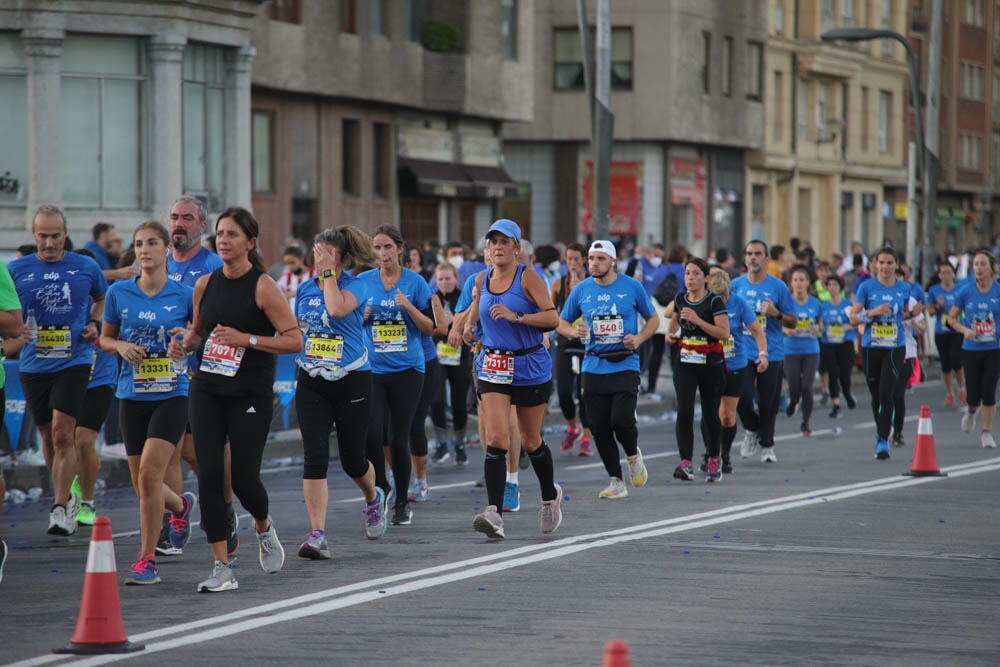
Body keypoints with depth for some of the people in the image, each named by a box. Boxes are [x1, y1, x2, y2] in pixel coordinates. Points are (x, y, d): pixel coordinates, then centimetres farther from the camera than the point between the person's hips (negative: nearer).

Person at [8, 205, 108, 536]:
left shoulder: (86, 267, 1)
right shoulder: (16, 270, 1)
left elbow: (103, 298, 21)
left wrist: (95, 324, 3)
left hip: (73, 362, -2)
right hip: (34, 366, 2)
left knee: (62, 433, -15)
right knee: (48, 436, 12)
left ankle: (60, 509, -12)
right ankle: (66, 497, 30)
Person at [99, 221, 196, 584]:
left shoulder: (184, 295, -3)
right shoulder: (119, 293, 2)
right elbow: (105, 338, 14)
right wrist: (121, 346, -7)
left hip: (172, 395, -3)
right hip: (133, 395, 3)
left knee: (149, 474, -17)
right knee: (142, 485, 10)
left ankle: (147, 559, -7)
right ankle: (181, 505, 45)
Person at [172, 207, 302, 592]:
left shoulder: (263, 287, -8)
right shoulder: (205, 285, 7)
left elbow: (294, 340, -10)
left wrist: (247, 340, -19)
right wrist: (184, 345, 2)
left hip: (251, 395, -4)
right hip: (206, 391, 4)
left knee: (243, 478, -4)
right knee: (209, 475, -6)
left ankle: (263, 527, 32)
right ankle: (222, 568, -2)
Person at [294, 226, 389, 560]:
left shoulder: (354, 285, -8)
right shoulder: (305, 289, 7)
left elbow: (337, 309, -30)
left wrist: (329, 273, -19)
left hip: (351, 382, -3)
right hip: (311, 384, 3)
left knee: (352, 460, 8)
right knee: (315, 457, -10)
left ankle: (374, 498, 43)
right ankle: (317, 535, -12)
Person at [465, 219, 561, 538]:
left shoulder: (527, 277, -9)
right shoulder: (482, 280, 5)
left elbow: (553, 318, -17)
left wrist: (515, 317, -27)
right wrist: (469, 324, 9)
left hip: (530, 368, -3)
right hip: (492, 367, 3)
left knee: (531, 442, 12)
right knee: (496, 438, -14)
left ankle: (550, 496, 39)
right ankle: (493, 512, -22)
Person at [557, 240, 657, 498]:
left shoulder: (632, 287, 0)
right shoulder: (581, 290, 5)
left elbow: (653, 318, 11)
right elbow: (562, 322, 14)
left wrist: (639, 338, -7)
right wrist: (574, 331, -8)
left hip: (625, 366, -3)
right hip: (593, 367, 3)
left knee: (621, 420, -17)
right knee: (600, 427, 1)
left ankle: (633, 455, 16)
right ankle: (616, 481, 13)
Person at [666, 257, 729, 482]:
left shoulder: (715, 301, -9)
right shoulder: (680, 299, 5)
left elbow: (724, 333, -17)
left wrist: (697, 320, -23)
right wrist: (671, 333, 7)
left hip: (711, 364, -3)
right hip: (685, 362, 3)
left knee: (710, 413, 7)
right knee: (684, 410, -14)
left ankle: (714, 459, 30)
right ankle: (686, 464, -19)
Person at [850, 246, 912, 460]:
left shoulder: (904, 289, 4)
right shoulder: (867, 287, -2)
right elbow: (853, 318, -5)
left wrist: (912, 314, 5)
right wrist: (873, 312, -17)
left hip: (895, 348, -1)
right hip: (871, 348, 1)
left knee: (886, 394, -14)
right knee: (876, 395, 12)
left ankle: (883, 440, -12)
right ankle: (880, 431, 35)